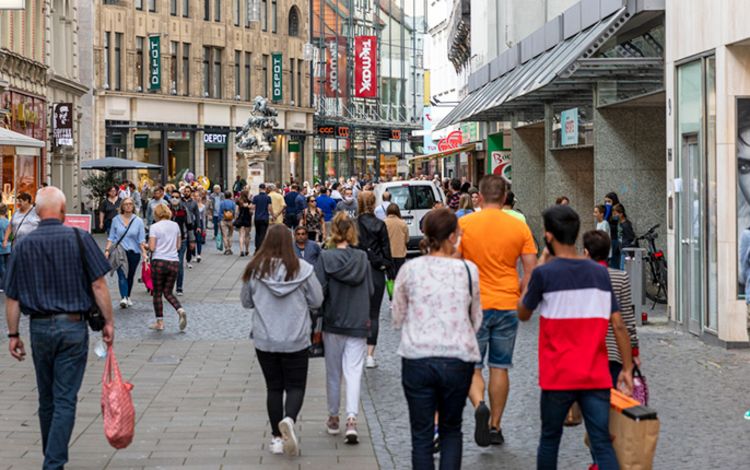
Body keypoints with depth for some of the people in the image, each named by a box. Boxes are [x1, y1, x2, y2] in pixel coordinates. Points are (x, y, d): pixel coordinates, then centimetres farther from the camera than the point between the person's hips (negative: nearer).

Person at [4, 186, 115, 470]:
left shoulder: (23, 246, 1)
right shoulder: (79, 239, -7)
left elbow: (12, 297, 2)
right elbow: (98, 285, -8)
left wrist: (13, 334, 10)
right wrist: (108, 322, 0)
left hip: (39, 328, 3)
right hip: (73, 327, -3)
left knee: (46, 399, 17)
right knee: (65, 399, 0)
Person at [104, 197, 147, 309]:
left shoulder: (138, 221, 3)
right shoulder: (116, 220, 4)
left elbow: (141, 240, 1)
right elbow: (111, 237, 7)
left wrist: (144, 252, -10)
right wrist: (107, 250, -4)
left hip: (134, 252, 1)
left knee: (130, 276, 11)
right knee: (122, 275, -16)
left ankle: (128, 297, 29)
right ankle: (123, 298, -24)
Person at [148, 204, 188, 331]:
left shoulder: (155, 227, -6)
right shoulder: (175, 225, 8)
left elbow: (152, 247, -11)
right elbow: (178, 246, 12)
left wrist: (147, 245, 9)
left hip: (159, 262, -4)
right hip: (174, 262, 4)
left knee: (157, 293, 7)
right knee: (168, 292, 13)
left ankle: (159, 322, 8)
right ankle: (180, 310, -13)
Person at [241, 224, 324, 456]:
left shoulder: (255, 269, -8)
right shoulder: (302, 268, -10)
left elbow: (246, 302, 4)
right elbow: (317, 300, -2)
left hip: (265, 341, 1)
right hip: (296, 341, -1)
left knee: (273, 387, 12)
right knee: (295, 386, 9)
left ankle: (277, 437, 14)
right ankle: (289, 419, -19)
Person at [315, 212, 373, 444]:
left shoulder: (326, 258, -10)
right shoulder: (362, 259, -3)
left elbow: (319, 292, -11)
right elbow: (370, 291, 3)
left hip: (333, 323, -1)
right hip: (358, 323, 1)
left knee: (333, 373, 13)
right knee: (354, 372, 0)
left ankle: (333, 418, 25)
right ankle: (352, 418, -16)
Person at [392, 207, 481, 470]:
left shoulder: (409, 270, -1)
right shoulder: (468, 270, -3)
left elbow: (397, 319, 8)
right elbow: (476, 320, 6)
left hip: (417, 359, 0)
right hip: (458, 359, 0)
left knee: (421, 436, 10)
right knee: (451, 431, 18)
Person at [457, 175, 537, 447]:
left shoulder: (463, 224, -6)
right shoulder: (519, 227, -1)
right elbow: (531, 270, 0)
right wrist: (521, 300, 13)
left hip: (474, 305, -2)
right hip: (507, 305, 2)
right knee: (500, 367, 11)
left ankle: (479, 405, -18)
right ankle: (495, 426, 16)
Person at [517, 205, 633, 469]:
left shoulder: (545, 273, -8)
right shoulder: (600, 273, 4)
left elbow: (523, 314, 7)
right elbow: (618, 326, 2)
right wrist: (627, 369, 8)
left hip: (558, 376, -2)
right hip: (596, 376, 2)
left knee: (549, 439, 15)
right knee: (602, 444, 0)